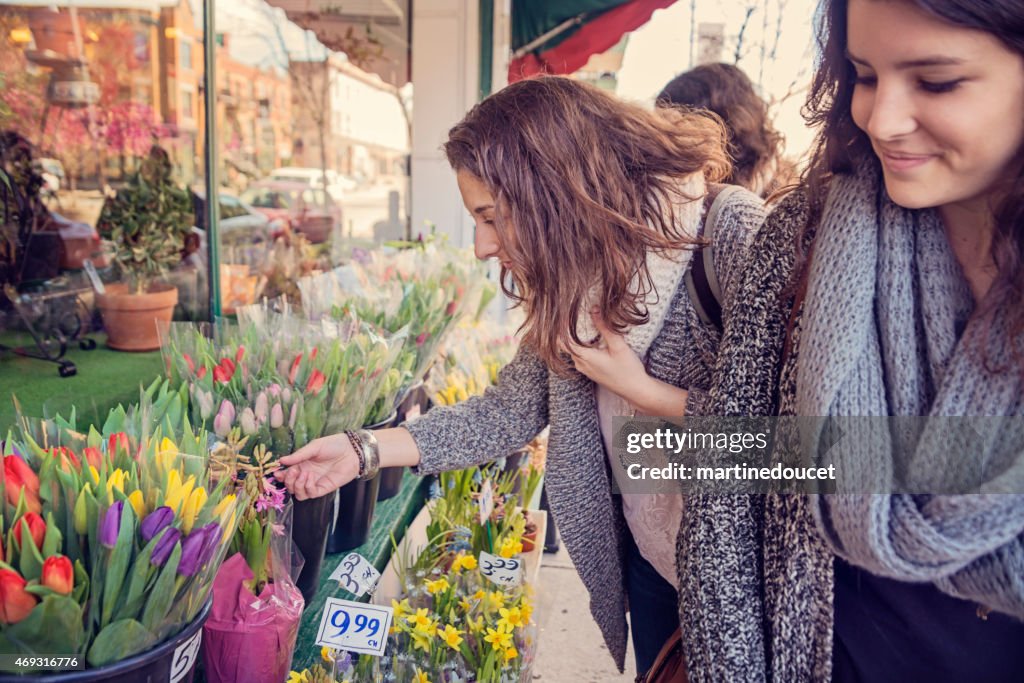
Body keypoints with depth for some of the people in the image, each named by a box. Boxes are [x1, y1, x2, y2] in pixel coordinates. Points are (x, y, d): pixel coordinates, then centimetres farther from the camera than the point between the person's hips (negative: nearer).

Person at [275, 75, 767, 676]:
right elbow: (509, 412, 2)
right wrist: (364, 450, -2)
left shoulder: (735, 236, -25)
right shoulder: (577, 276, -2)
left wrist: (636, 387, -24)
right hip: (644, 558, 6)